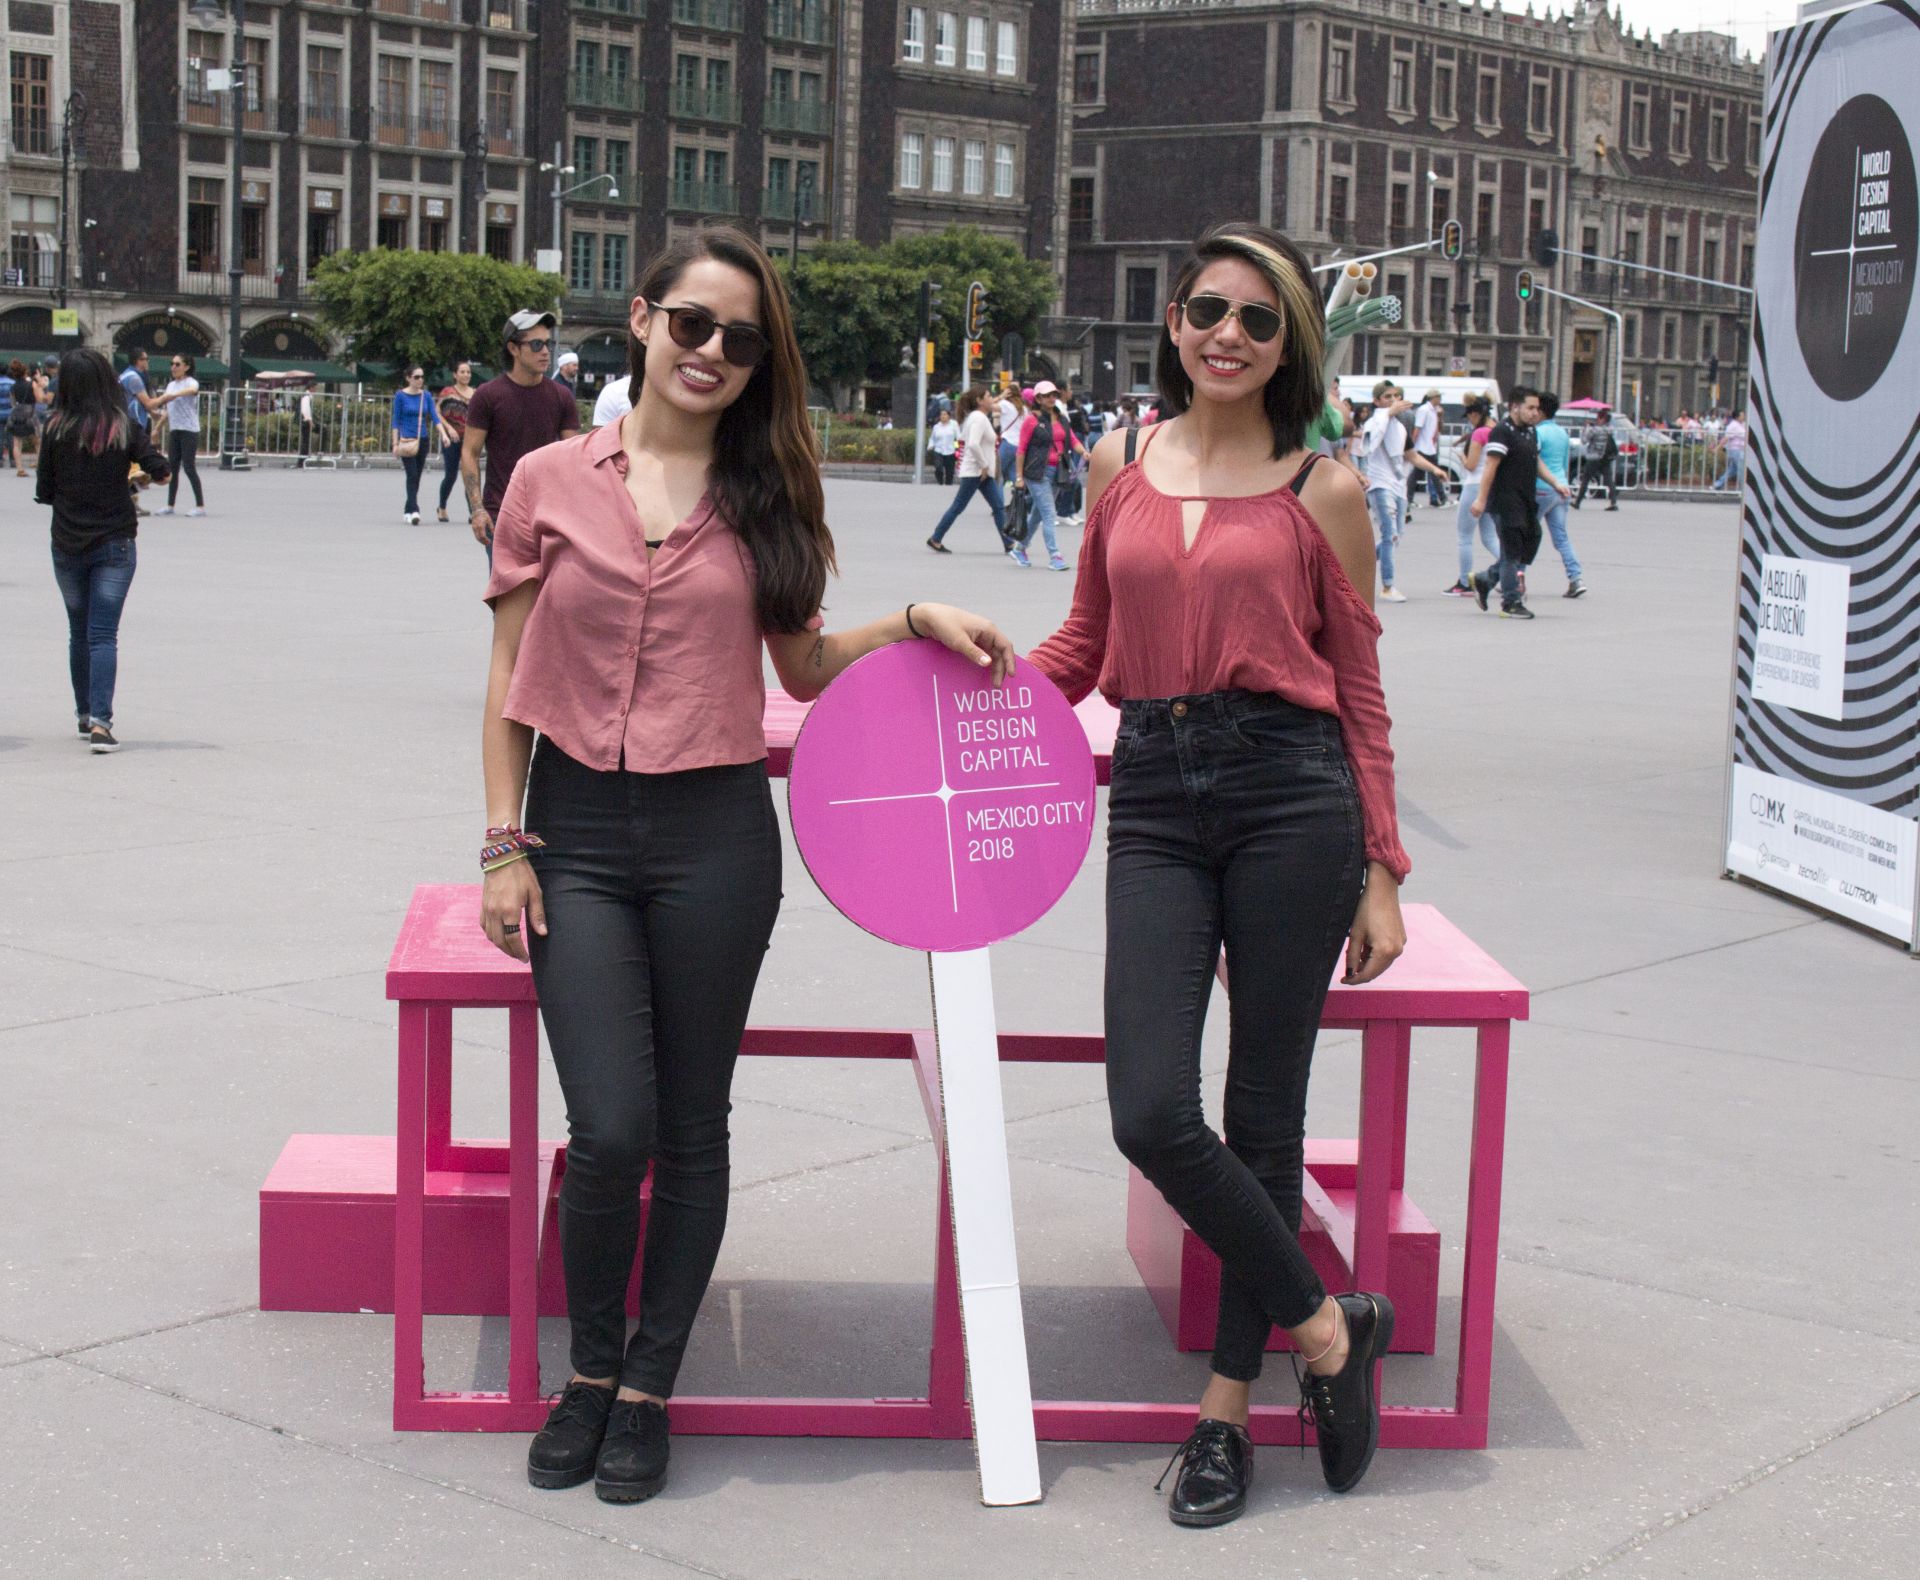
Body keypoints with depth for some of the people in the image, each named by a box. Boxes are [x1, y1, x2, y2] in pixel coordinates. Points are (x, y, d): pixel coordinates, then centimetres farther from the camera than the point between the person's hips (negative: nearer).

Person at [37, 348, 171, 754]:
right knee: (104, 635, -3)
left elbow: (43, 491, -2)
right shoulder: (124, 427, -8)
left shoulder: (56, 428, -5)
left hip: (67, 545, 2)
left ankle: (84, 716, 25)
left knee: (79, 633, 17)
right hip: (114, 542, -1)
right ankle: (100, 722, -17)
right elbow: (159, 469, -12)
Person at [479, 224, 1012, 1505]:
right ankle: (590, 1371, 18)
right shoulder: (551, 481, 2)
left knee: (691, 1128, 8)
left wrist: (917, 620, -2)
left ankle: (649, 1387, 25)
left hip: (715, 834, 1)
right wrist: (505, 842, 1)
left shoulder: (765, 498, 5)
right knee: (610, 1130, -8)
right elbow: (509, 680, 5)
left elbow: (804, 666, 14)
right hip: (578, 832, -1)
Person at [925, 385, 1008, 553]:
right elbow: (973, 444, -29)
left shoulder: (980, 417, 15)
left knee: (999, 507, 6)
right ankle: (935, 539, 4)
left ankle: (1008, 543, 6)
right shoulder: (979, 418, -16)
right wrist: (984, 465, -20)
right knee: (958, 506, -3)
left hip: (983, 472, 10)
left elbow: (963, 439, 23)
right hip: (974, 472, -10)